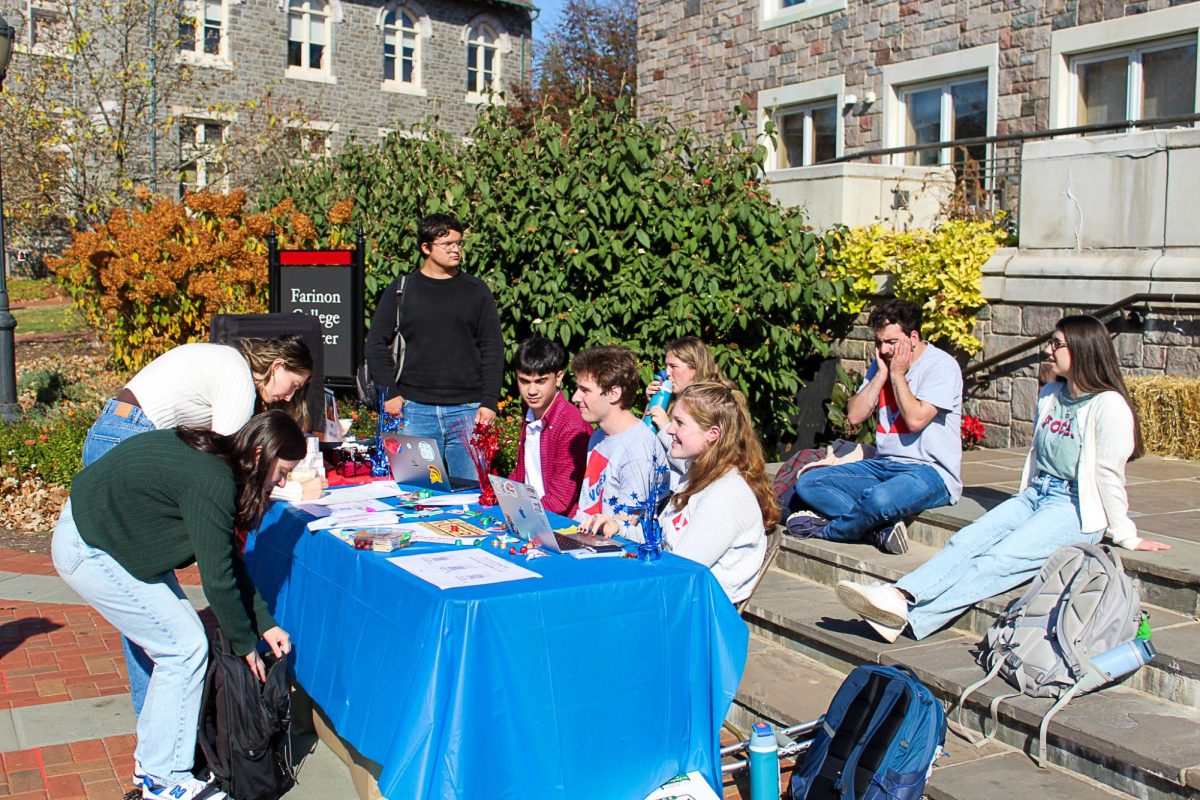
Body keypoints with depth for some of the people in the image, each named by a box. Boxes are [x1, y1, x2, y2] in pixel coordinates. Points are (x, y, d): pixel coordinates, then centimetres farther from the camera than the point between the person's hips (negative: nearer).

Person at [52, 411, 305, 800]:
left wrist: (264, 624, 6)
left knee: (176, 643, 11)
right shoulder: (210, 483, -28)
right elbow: (217, 578, -22)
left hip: (102, 529, 10)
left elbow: (228, 558, 7)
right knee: (185, 648, -7)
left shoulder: (214, 460, 2)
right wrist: (246, 645, -9)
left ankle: (152, 759, 23)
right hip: (89, 551, -10)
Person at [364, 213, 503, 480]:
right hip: (415, 410, 0)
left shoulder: (476, 291, 8)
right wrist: (389, 393, -3)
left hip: (467, 410, 0)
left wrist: (489, 402, -3)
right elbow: (376, 343, 8)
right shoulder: (402, 290, 7)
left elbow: (493, 349, 6)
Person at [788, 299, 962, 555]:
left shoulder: (942, 365, -8)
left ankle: (826, 529, -10)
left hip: (930, 472, -7)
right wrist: (881, 374, -3)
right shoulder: (882, 364, 12)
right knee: (807, 483, -9)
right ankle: (883, 528, -23)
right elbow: (854, 416, 3)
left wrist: (897, 375, -11)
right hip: (883, 465, 8)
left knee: (880, 500, -40)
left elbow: (915, 419, -20)